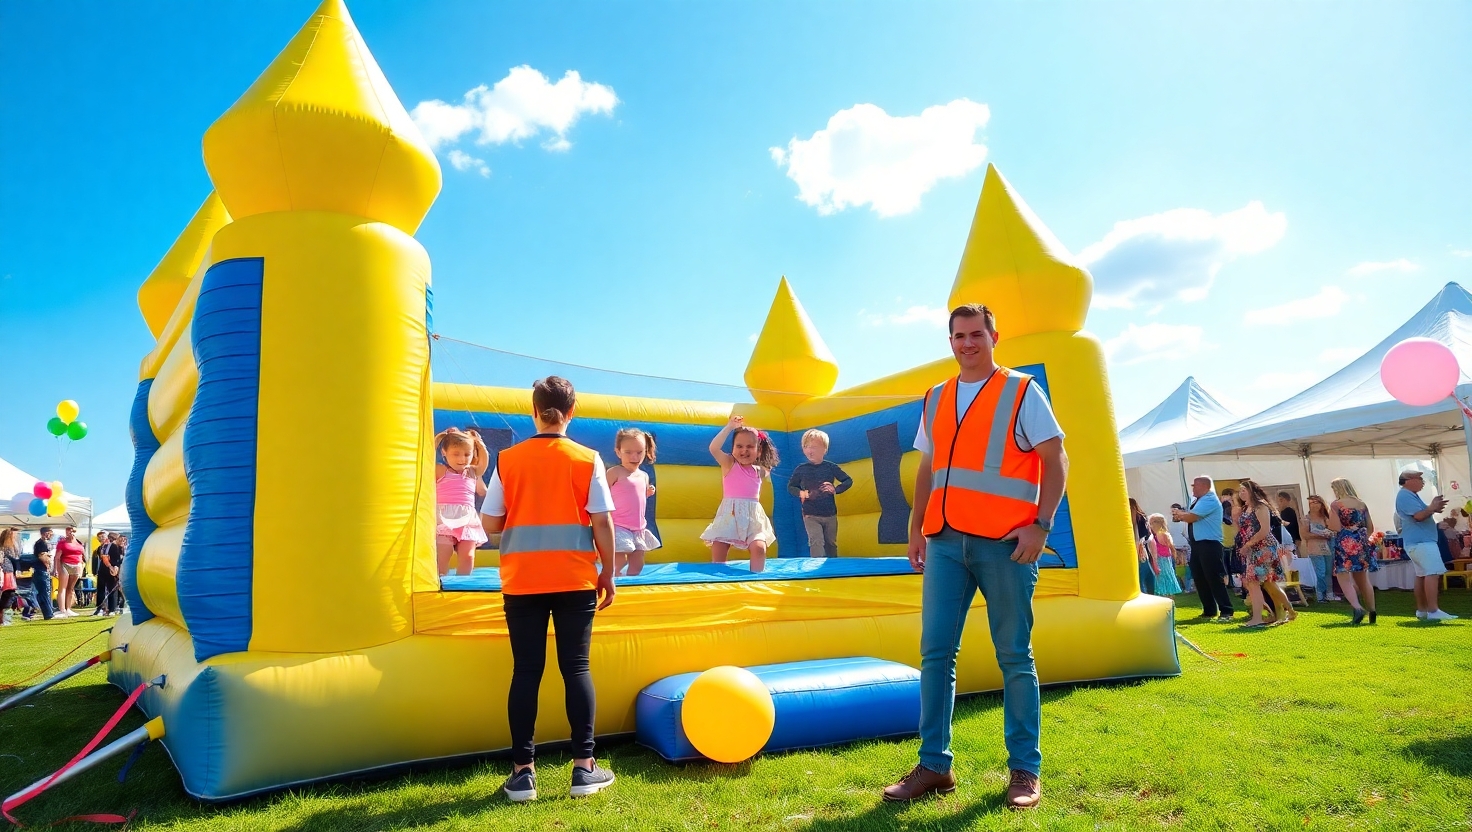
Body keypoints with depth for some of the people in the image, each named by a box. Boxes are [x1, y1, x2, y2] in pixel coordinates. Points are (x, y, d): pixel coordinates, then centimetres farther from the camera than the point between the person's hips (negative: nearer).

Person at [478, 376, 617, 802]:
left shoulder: (508, 460, 0)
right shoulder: (587, 459, -3)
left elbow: (489, 523, 0)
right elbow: (602, 523, -5)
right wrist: (608, 572, 5)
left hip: (521, 581, 1)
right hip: (575, 580, -1)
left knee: (526, 672, 6)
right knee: (576, 667, 6)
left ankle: (523, 772, 11)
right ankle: (585, 767, 9)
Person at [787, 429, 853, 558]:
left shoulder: (831, 467, -4)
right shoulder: (800, 470, -4)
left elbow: (848, 481, 3)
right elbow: (790, 486, 7)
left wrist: (836, 489, -13)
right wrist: (800, 493, -13)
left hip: (830, 514, 2)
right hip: (810, 515, -2)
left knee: (831, 543, 15)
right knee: (816, 541, -15)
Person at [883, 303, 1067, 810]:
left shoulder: (1021, 391, 3)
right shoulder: (935, 399, 16)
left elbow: (1055, 461, -2)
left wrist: (1041, 525, -12)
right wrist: (916, 530, 12)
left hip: (1004, 542, -4)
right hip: (945, 541, 4)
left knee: (1014, 657, 3)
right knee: (935, 652, 2)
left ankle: (1025, 771, 15)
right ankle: (934, 766, 11)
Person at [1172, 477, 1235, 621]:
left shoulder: (1210, 500, -14)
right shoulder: (1198, 500, 17)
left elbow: (1192, 517, -19)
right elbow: (1190, 517, 17)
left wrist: (1178, 514, -1)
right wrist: (1180, 514, -2)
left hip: (1209, 544, -10)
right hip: (1197, 544, 10)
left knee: (1214, 579, -6)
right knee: (1199, 579, 11)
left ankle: (1226, 611, 2)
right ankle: (1209, 611, 21)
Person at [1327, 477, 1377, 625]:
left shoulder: (1336, 504, -7)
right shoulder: (1362, 504, 10)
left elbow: (1335, 528, -13)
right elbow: (1370, 528, 14)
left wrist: (1330, 520, 6)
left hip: (1345, 544, -6)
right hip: (1361, 543, 6)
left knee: (1344, 578, -6)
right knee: (1363, 579, 16)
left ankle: (1357, 607, -26)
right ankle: (1372, 612, 20)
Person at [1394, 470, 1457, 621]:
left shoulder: (1410, 495, 21)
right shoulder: (1406, 496, -15)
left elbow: (1420, 514, 24)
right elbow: (1419, 516, -23)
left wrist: (1433, 508, 7)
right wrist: (1433, 507, -9)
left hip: (1418, 541, 12)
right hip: (1421, 541, -12)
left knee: (1422, 575, 12)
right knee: (1433, 573, -18)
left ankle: (1421, 610, 15)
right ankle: (1433, 611, -24)